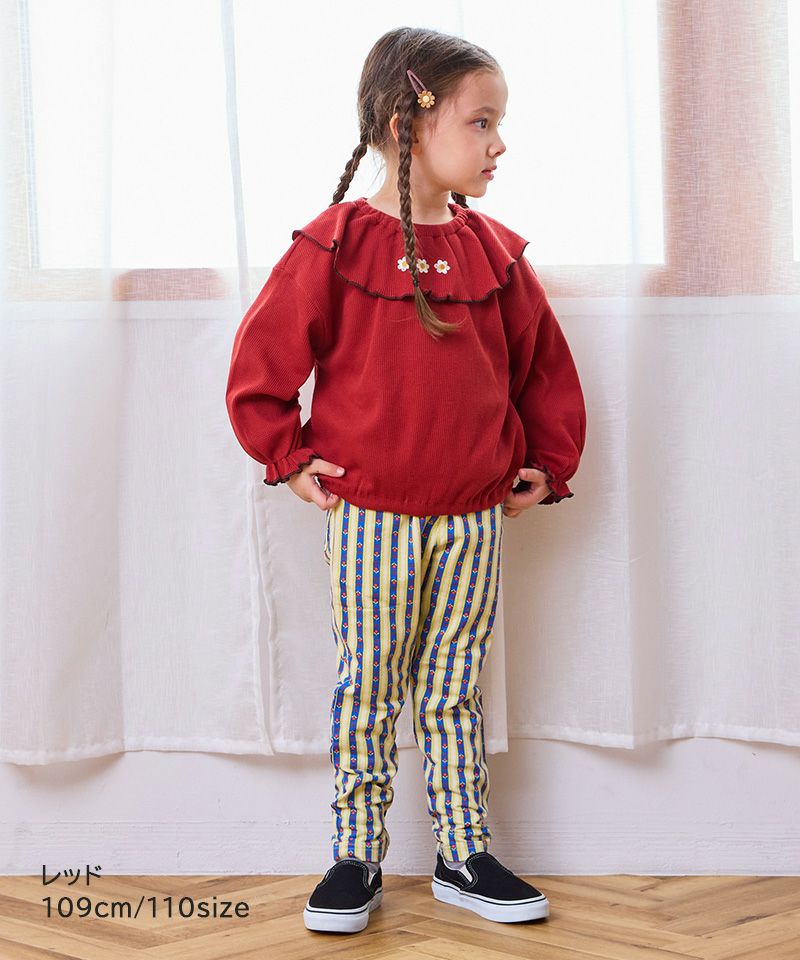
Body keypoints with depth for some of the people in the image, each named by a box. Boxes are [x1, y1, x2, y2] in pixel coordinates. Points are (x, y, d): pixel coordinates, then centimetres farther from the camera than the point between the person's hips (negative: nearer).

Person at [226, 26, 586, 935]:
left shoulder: (496, 253, 3)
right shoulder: (334, 247, -9)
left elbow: (543, 367, 13)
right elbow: (262, 361, -2)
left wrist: (548, 465, 9)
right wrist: (290, 458, -4)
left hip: (474, 519, 3)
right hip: (368, 515, -3)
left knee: (455, 692, 11)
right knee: (367, 689, 5)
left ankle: (464, 856, 21)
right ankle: (357, 859, 16)